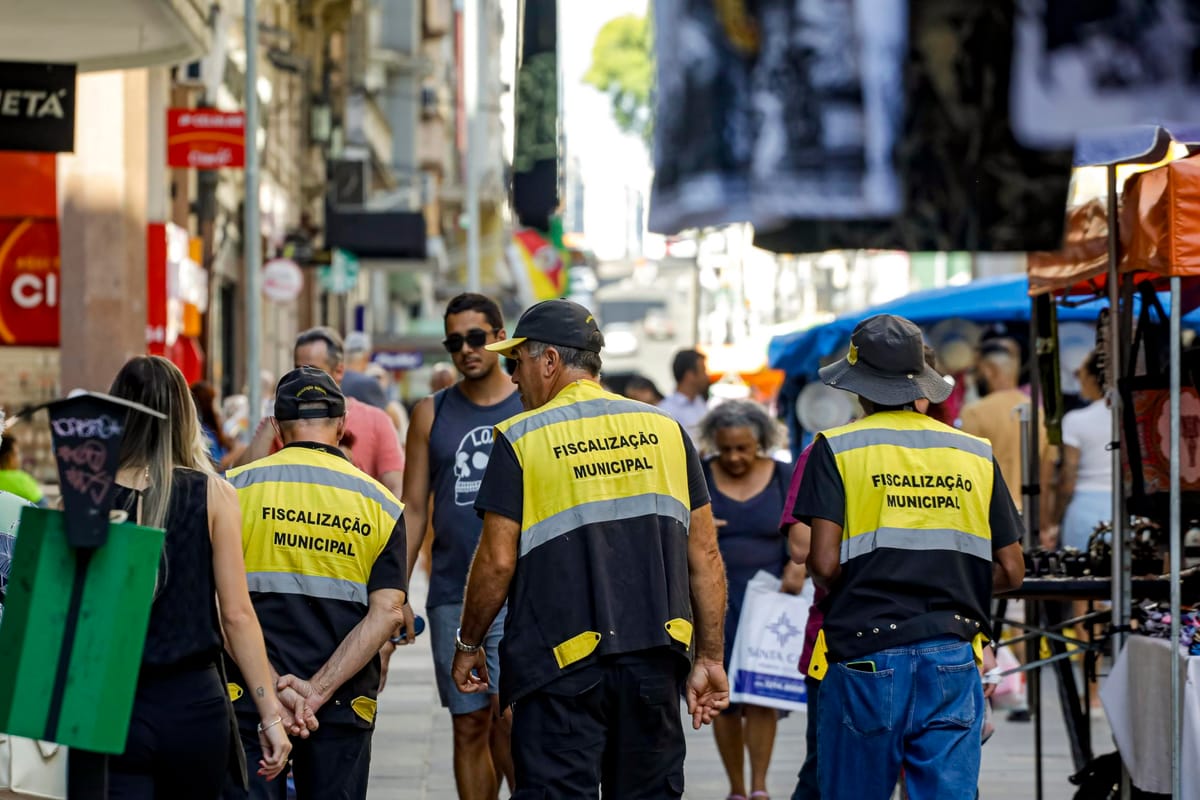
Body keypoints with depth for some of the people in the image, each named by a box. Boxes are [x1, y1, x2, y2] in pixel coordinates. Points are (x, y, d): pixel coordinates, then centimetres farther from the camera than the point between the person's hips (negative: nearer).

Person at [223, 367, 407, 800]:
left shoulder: (235, 488, 0)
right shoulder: (381, 503, 5)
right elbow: (386, 612, -6)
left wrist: (272, 685, -13)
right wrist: (318, 691, -12)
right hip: (345, 703, 2)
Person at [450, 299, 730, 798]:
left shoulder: (521, 439, -5)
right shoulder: (665, 430, 7)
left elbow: (497, 561, -7)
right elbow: (705, 558, 7)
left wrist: (468, 644, 8)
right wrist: (710, 658, 11)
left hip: (561, 664, -4)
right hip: (654, 662, 4)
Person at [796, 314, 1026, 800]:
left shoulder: (837, 449, -1)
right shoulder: (976, 455, 9)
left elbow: (825, 564, -10)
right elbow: (1010, 571, 8)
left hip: (866, 656, -2)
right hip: (952, 659, 2)